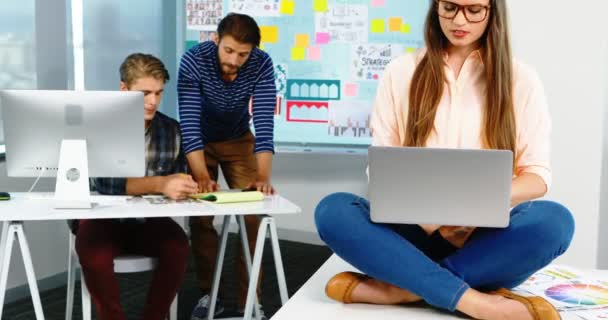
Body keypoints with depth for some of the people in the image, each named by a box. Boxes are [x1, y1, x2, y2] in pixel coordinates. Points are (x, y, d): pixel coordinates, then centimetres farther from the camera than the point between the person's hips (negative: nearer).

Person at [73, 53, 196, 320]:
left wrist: (192, 187, -20)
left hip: (149, 221, 2)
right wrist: (159, 184, -39)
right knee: (94, 254, -32)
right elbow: (105, 184, -24)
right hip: (103, 219, -2)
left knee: (178, 247, -27)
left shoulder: (171, 129, 1)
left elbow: (174, 186, 4)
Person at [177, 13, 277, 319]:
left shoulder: (262, 65, -28)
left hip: (239, 140, 1)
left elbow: (264, 123, -32)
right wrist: (202, 176, -45)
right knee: (200, 215, -1)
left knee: (252, 215, -6)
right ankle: (209, 294, 14)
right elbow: (190, 123, -34)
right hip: (200, 141, -1)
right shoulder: (193, 61, -31)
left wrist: (263, 177, -44)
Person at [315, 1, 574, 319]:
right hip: (414, 229, 0)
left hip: (486, 234, 0)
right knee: (333, 211, -27)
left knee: (554, 221, -31)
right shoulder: (401, 72, 7)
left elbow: (538, 176, 3)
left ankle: (400, 289, -27)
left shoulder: (520, 79, 6)